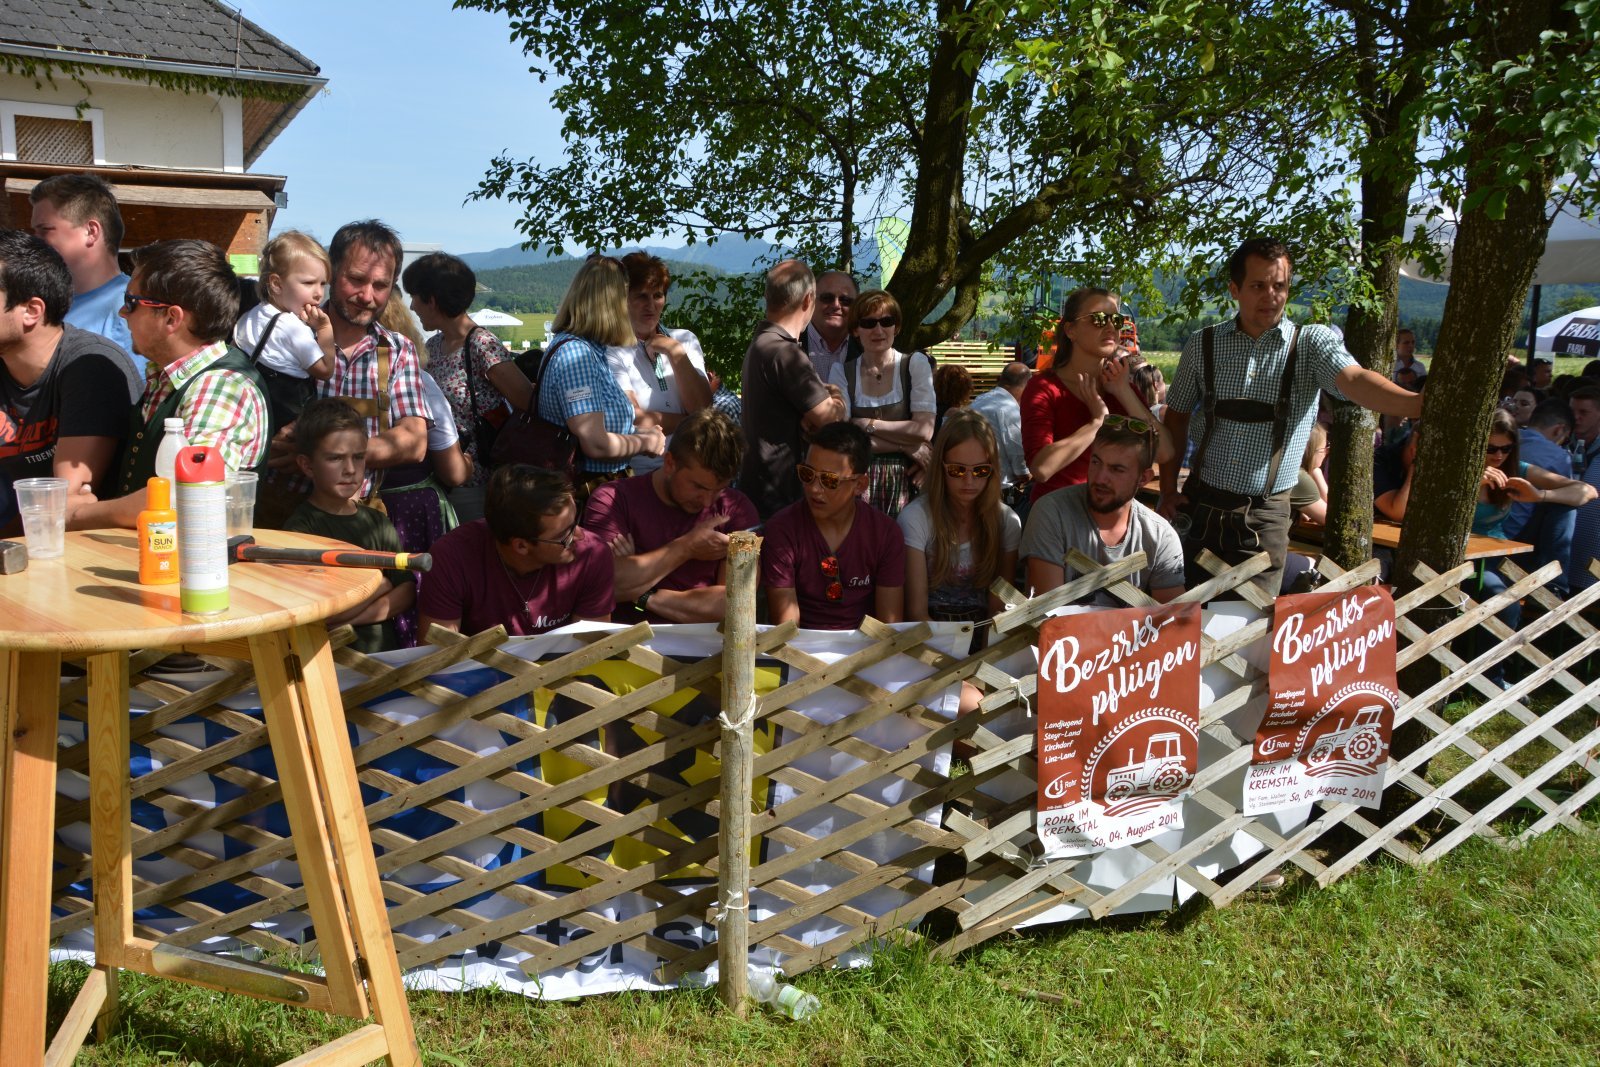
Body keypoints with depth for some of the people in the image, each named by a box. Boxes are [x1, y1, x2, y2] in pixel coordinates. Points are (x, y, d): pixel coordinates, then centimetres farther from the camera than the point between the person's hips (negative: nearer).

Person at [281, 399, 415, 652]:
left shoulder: (377, 522, 16)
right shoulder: (300, 526, -2)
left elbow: (407, 592, 7)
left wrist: (351, 617, -9)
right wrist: (382, 584, 2)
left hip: (387, 651, 3)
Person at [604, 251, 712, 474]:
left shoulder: (685, 340, 17)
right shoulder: (613, 350, 1)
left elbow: (703, 410, 4)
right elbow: (636, 421, -9)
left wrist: (675, 352, -1)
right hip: (642, 471, -6)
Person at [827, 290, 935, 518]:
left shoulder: (916, 364, 4)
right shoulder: (842, 371, 5)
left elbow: (924, 431, -7)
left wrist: (865, 424, -7)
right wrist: (905, 444, -11)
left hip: (905, 481, 0)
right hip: (858, 481, 0)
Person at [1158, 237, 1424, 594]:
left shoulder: (1312, 343, -4)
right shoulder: (1202, 345, 3)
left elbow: (1354, 380, -22)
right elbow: (1176, 418, 11)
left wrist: (1419, 404, -40)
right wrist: (1168, 488, 3)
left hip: (1266, 517, -2)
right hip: (1202, 507, 2)